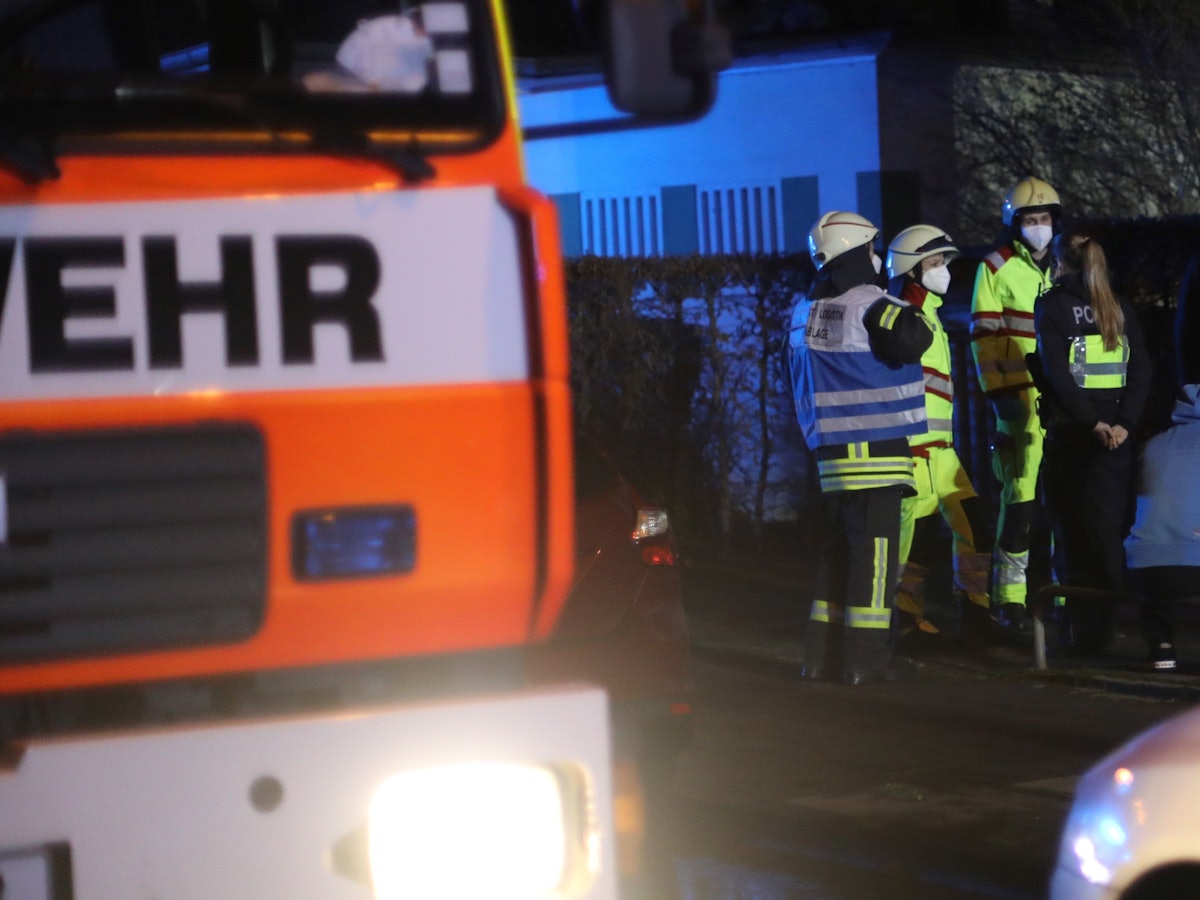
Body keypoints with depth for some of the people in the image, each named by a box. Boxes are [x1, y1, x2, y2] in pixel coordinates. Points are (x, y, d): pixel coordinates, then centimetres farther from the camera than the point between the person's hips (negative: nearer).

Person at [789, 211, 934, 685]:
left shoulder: (805, 311, 14)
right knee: (875, 548, -4)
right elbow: (912, 341, -27)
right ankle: (866, 657, -4)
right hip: (876, 449, -8)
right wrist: (915, 312, -8)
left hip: (831, 448, 8)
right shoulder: (870, 305, -12)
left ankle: (822, 653, 17)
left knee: (840, 545, 15)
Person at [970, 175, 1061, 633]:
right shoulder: (996, 269, 0)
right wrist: (997, 390, -12)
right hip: (1020, 398, -4)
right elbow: (984, 337, -4)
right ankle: (1008, 594, -4)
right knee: (1021, 493, -9)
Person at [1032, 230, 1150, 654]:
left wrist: (1093, 422, -16)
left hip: (1070, 433, -4)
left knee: (1073, 531, 0)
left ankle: (1083, 631, 0)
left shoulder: (1052, 306, -3)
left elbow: (1057, 373, -15)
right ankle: (1109, 625, 13)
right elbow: (1141, 370, 0)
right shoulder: (1121, 308, 10)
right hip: (1116, 436, 4)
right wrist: (1123, 423, -8)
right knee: (1110, 533, 11)